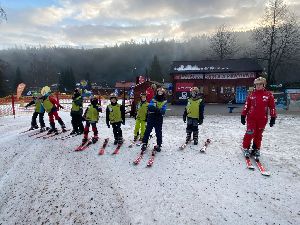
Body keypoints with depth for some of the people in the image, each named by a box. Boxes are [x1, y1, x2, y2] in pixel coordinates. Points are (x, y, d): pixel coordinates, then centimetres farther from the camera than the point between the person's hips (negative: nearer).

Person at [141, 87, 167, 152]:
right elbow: (149, 107, -12)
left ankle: (159, 145, 19)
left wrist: (159, 110, -31)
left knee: (159, 132, 6)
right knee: (147, 131, 1)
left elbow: (163, 111, -10)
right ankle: (144, 143, 11)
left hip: (159, 119, 0)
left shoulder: (164, 102, 3)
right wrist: (156, 109, -28)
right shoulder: (153, 100, 5)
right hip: (151, 118, 0)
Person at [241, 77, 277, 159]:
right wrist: (243, 116, 4)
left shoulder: (269, 95, 1)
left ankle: (256, 149, 26)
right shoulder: (251, 94, 3)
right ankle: (246, 148, 12)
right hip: (251, 118, 0)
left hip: (262, 119, 1)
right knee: (250, 133, -5)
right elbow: (246, 106, 5)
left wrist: (273, 118, 0)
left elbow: (272, 107, 3)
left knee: (258, 135, 10)